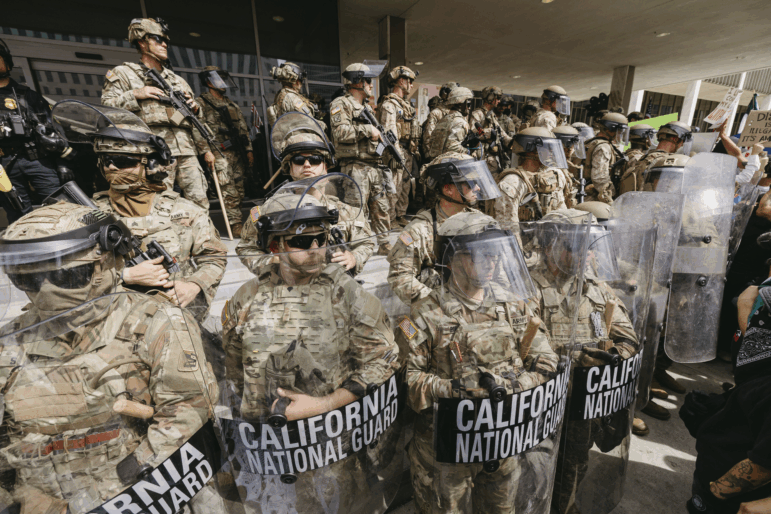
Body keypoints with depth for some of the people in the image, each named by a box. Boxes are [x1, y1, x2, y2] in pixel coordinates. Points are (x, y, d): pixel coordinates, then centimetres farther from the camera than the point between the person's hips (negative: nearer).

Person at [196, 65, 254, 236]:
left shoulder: (233, 105, 24)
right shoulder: (201, 103, 4)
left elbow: (244, 129, 23)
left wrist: (248, 150, 13)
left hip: (238, 153, 6)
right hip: (219, 153, -6)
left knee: (238, 191, 5)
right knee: (229, 192, -15)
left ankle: (237, 224, 12)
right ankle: (236, 225, -16)